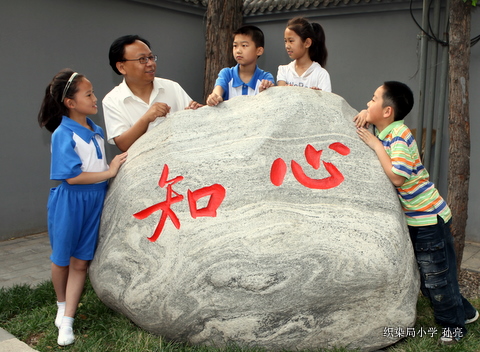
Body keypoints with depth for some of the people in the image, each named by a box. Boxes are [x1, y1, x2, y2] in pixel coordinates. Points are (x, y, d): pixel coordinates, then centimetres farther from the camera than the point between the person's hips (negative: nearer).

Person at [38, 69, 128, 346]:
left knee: (81, 262, 7)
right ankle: (62, 305, 40)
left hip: (95, 201, 6)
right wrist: (109, 172, -18)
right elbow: (73, 177, -21)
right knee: (62, 259, 13)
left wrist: (115, 166, 0)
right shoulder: (63, 134, -15)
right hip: (70, 201, -5)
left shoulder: (96, 131, 6)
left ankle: (67, 322, 17)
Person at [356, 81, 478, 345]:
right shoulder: (381, 130, 3)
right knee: (426, 277, 19)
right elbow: (368, 117, 24)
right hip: (412, 218, 9)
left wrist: (376, 145, -23)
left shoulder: (400, 135, -22)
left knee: (437, 276, 4)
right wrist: (365, 115, 0)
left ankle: (455, 325, 25)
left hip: (429, 217, -9)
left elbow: (397, 177, -30)